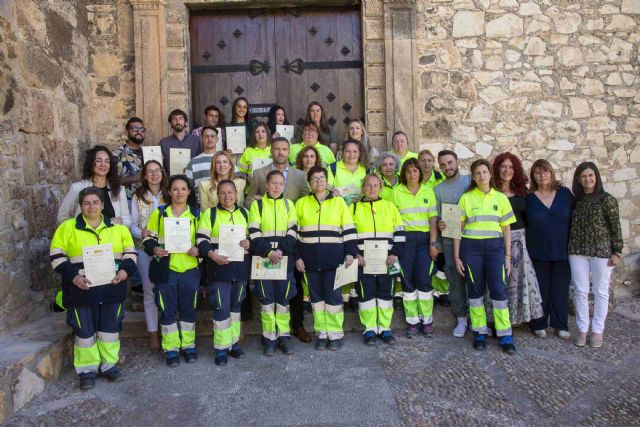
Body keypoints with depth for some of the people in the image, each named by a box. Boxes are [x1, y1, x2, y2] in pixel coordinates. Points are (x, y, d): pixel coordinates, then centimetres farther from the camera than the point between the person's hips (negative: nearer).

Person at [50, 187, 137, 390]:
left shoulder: (118, 228, 6)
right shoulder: (67, 228, -1)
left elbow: (130, 253, 12)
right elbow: (57, 257, -2)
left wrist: (125, 270, -6)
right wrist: (73, 276, -14)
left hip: (112, 289, 2)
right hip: (82, 290, -2)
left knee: (111, 328, 11)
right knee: (85, 331, 6)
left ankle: (109, 365, 27)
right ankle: (87, 370, 21)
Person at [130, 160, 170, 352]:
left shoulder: (169, 196, 4)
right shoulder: (138, 197, 4)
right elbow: (133, 225, 4)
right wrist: (142, 233, -16)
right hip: (145, 250, 0)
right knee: (149, 291, 6)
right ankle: (153, 334, 17)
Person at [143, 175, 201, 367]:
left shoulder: (196, 214, 6)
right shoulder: (159, 213, 5)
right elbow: (149, 238, 6)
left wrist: (197, 249, -12)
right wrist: (154, 249, -13)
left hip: (189, 269, 1)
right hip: (165, 269, 0)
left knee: (188, 309, 10)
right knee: (167, 310, 5)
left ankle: (188, 346, 24)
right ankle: (171, 348, 18)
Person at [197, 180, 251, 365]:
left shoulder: (244, 213, 10)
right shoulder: (209, 213, -1)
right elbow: (202, 240, -6)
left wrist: (249, 243, -7)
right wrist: (213, 256, -22)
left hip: (240, 268, 4)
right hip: (219, 269, -4)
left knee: (236, 306, 14)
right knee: (221, 308, -4)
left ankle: (234, 343, 28)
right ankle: (221, 348, 9)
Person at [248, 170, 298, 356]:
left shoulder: (289, 205, 9)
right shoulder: (257, 205, 4)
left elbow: (292, 231, 3)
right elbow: (254, 233, -4)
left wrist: (281, 251, -12)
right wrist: (269, 252, -15)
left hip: (285, 258, 1)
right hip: (263, 259, -1)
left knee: (283, 299, 6)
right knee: (267, 300, 3)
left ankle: (283, 336, 17)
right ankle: (269, 338, 13)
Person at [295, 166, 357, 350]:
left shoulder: (338, 202, 6)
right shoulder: (301, 203, 8)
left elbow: (348, 229, 5)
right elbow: (295, 232, 8)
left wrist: (350, 252, -4)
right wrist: (297, 256, 1)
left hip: (333, 258, -2)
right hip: (310, 259, 2)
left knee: (333, 295, 0)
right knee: (316, 296, 8)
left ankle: (335, 334, 13)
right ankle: (322, 334, 18)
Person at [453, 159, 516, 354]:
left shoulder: (501, 198, 7)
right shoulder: (466, 198, 4)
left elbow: (506, 229, 9)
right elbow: (458, 228, 4)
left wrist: (508, 256, 5)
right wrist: (457, 256, 0)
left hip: (494, 246, 0)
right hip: (471, 247, 0)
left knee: (498, 290, -3)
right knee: (475, 290, 5)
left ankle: (505, 335, 7)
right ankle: (479, 332, 17)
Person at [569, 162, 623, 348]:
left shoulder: (607, 199, -5)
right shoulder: (576, 200, 6)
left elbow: (616, 228, -6)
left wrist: (617, 252, -9)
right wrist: (568, 248, 6)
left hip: (602, 251, -3)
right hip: (577, 251, 3)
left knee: (600, 292, 7)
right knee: (580, 291, 6)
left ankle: (597, 330, 18)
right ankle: (582, 329, 16)